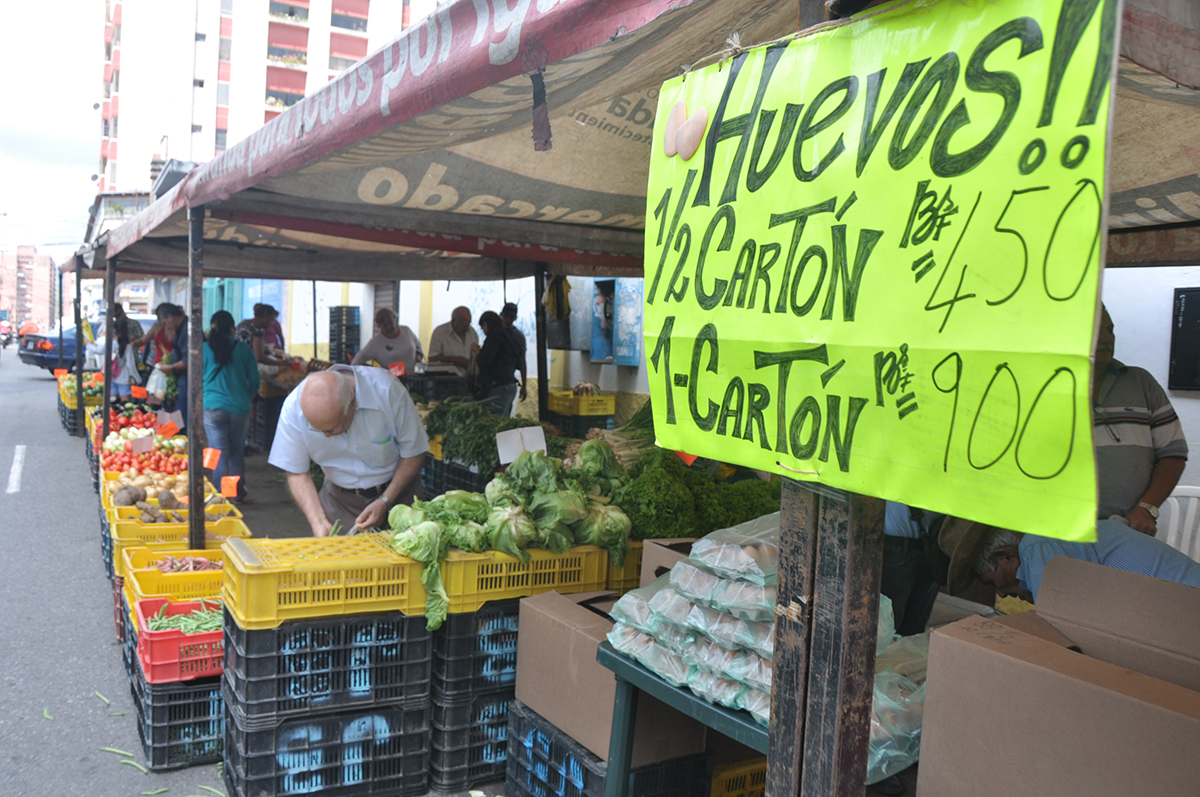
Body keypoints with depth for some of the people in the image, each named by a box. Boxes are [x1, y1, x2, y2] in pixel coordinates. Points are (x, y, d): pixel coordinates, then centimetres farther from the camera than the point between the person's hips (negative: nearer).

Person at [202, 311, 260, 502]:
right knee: (237, 452, 13)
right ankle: (238, 493, 21)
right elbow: (254, 380, 4)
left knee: (219, 453, 3)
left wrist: (201, 402, 24)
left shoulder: (204, 349, -2)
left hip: (213, 407, -1)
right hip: (240, 408, 1)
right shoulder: (243, 349, 0)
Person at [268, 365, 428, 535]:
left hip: (395, 490, -1)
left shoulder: (387, 391, -27)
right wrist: (318, 523, -23)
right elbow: (297, 473, -12)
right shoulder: (293, 407, -21)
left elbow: (413, 452, -14)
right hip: (340, 498, 2)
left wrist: (385, 502, -18)